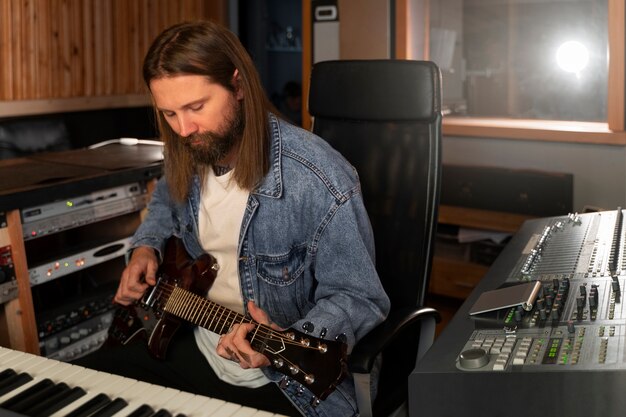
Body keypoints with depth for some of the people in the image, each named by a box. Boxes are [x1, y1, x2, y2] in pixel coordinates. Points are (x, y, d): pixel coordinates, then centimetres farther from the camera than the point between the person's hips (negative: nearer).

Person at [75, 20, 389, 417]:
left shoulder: (321, 182, -25)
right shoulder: (187, 158, -3)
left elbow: (359, 299, -18)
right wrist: (146, 246, 4)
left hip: (287, 382, -6)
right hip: (194, 347, 7)